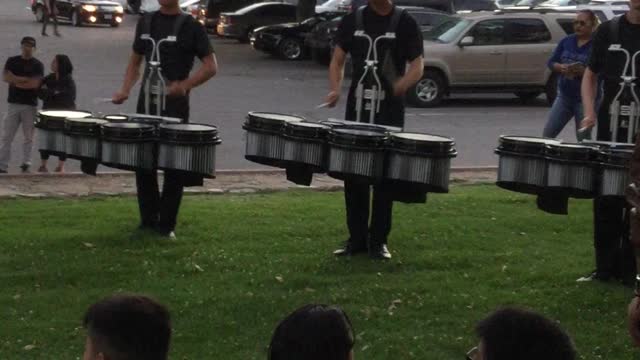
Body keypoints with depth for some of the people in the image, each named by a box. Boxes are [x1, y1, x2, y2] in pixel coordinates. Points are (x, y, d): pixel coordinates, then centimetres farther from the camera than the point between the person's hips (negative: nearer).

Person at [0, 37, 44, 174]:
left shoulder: (37, 65, 1)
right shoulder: (12, 61, 10)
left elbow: (35, 84, -12)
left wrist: (15, 81, -6)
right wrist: (25, 79, -11)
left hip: (30, 105, -2)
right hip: (13, 103, 2)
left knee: (29, 137, 0)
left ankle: (26, 163, 5)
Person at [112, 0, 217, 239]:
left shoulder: (190, 27, -3)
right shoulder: (146, 22, 11)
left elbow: (211, 66, -6)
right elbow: (135, 60, 19)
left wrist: (185, 85, -20)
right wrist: (125, 90, 4)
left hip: (175, 105, -4)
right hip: (146, 103, 4)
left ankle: (167, 225, 8)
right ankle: (148, 220, 17)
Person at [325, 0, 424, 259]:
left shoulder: (405, 23, -1)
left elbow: (417, 67, -6)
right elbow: (338, 60, 9)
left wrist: (397, 88, -26)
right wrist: (335, 89, -11)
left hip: (390, 111, -3)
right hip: (357, 106, 3)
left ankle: (378, 240, 9)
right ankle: (356, 238, 13)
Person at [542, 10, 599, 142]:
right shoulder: (566, 41, 7)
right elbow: (551, 62, 9)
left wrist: (584, 71, -29)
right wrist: (561, 67, -13)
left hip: (586, 99, -5)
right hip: (564, 96, 5)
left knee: (583, 138, 1)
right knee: (547, 134, 4)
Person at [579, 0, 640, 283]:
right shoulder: (609, 31, 5)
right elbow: (590, 75, 12)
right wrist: (589, 112, -3)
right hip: (611, 127, 2)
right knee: (606, 199, 5)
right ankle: (605, 267, 14)